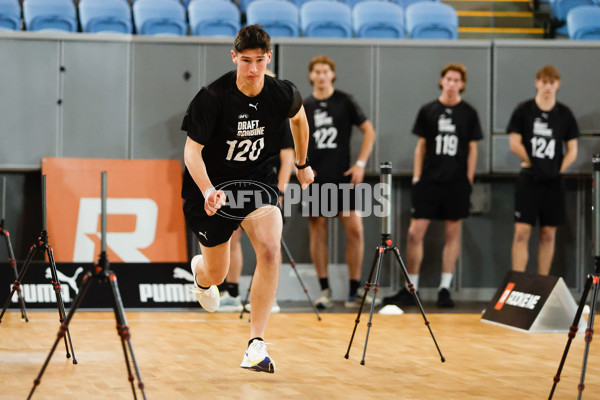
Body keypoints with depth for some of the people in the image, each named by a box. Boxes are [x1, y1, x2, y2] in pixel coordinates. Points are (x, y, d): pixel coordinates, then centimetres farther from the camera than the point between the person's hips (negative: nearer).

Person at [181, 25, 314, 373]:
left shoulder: (284, 94, -11)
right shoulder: (212, 97, -21)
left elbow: (298, 118, 14)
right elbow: (192, 150, -18)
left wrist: (302, 164, 23)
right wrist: (207, 191, -34)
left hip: (258, 180, 1)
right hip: (213, 185, -1)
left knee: (270, 249, -27)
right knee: (216, 276, 12)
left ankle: (257, 345, -23)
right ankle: (200, 272, 55)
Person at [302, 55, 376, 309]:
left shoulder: (344, 102, 3)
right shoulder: (303, 107, 8)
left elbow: (369, 131, 6)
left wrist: (360, 164, -3)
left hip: (343, 177, -1)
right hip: (314, 179, 1)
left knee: (355, 229, -8)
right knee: (317, 231, 2)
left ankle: (354, 291, 0)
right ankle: (324, 290, 11)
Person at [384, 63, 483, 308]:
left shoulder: (468, 113, 4)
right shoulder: (428, 111, 6)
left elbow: (472, 149, 7)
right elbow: (421, 145, 9)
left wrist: (469, 179, 0)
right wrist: (416, 177, 3)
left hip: (457, 182, 0)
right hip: (429, 179, 0)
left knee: (453, 233, 3)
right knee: (416, 231, -5)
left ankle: (444, 289, 11)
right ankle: (410, 290, 3)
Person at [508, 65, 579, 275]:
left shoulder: (564, 114, 6)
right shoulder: (523, 110, 0)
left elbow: (572, 150, 8)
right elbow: (515, 143, -2)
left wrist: (558, 169, -3)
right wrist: (532, 163, -6)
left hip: (553, 180, 2)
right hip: (529, 179, -2)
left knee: (548, 234, 5)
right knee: (522, 232, -9)